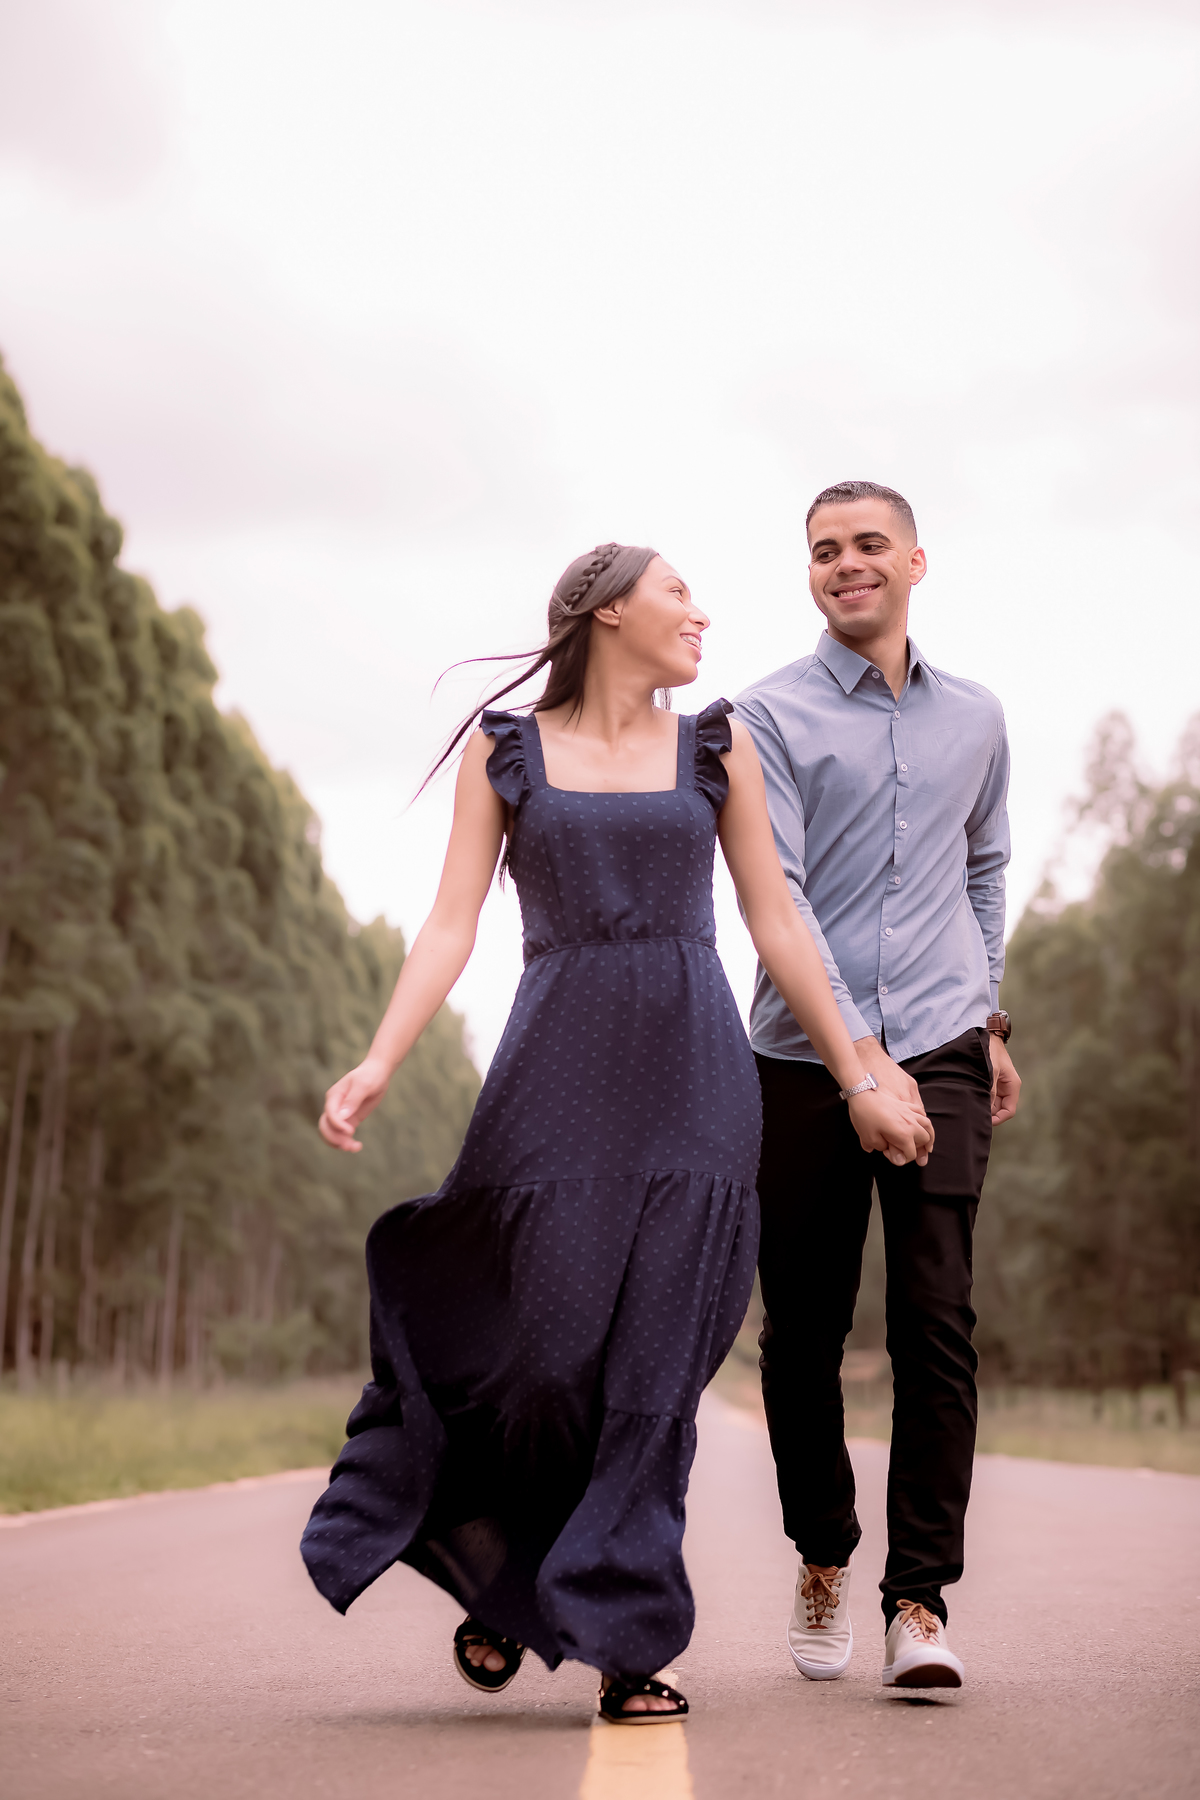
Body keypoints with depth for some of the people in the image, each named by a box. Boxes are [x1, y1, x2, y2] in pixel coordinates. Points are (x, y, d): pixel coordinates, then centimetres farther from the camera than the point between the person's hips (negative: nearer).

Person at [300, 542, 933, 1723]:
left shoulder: (716, 747, 12)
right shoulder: (504, 750, 8)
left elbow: (777, 925, 12)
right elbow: (451, 924, 1)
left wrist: (858, 1079, 8)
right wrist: (377, 1064, -13)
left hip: (695, 1075, 2)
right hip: (559, 1070, -1)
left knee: (657, 1361, -2)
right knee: (549, 1343, -7)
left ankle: (623, 1638, 9)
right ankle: (502, 1581, 22)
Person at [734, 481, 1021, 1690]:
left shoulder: (975, 719, 15)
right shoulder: (770, 716, 1)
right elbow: (775, 898, -8)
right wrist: (860, 1053, -17)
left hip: (941, 1052, 2)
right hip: (802, 1058, -2)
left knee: (936, 1321, -8)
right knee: (802, 1331, 5)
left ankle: (921, 1601, -2)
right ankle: (822, 1562, 26)